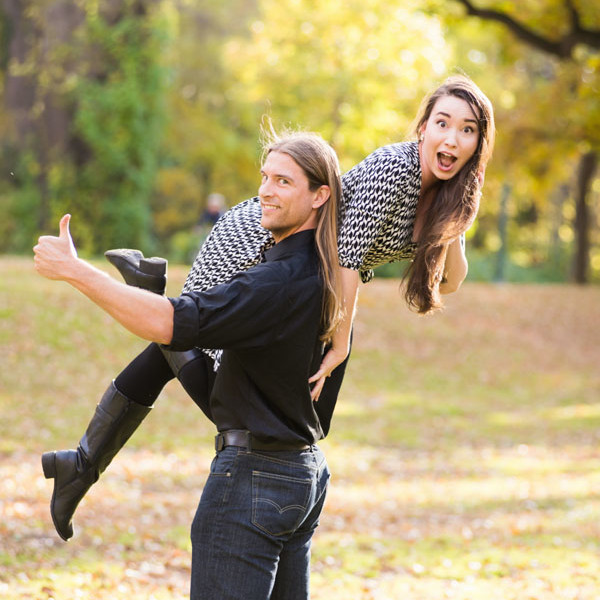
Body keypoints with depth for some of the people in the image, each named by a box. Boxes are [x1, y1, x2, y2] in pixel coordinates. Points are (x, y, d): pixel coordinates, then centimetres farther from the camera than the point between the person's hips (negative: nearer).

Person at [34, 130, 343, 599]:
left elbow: (169, 323, -29)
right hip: (306, 470, 10)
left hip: (254, 474, -10)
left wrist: (73, 270, -24)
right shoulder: (324, 274, 8)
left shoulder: (283, 280, -22)